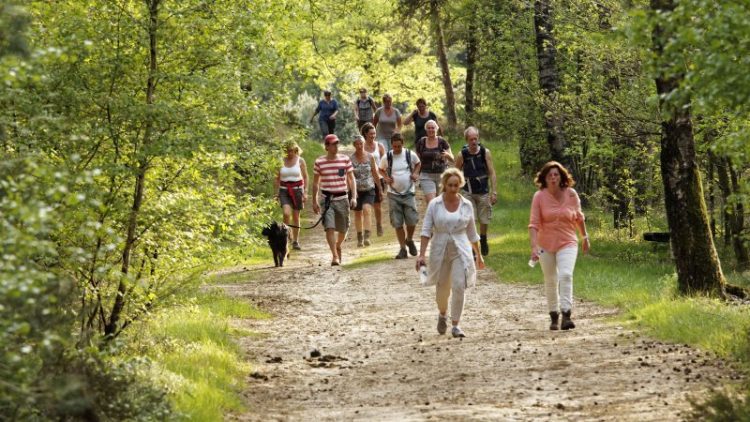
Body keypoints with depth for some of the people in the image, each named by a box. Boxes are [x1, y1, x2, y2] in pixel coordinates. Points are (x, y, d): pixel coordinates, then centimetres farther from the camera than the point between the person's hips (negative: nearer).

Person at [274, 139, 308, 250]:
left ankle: (295, 241, 15)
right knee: (286, 213, -22)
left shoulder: (300, 161, 0)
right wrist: (276, 193, 5)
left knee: (296, 216, 5)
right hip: (284, 191, 0)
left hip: (297, 190, 0)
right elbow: (277, 179, 8)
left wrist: (305, 192, -4)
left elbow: (305, 177, 3)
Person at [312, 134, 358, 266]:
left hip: (342, 198, 2)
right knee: (329, 227, -16)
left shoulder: (345, 159, 1)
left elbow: (351, 179, 4)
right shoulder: (319, 162, 0)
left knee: (343, 229, 10)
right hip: (327, 199, -2)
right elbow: (315, 183, 9)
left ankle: (338, 245, 41)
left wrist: (354, 197, -6)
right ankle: (335, 256, -15)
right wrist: (314, 201, 7)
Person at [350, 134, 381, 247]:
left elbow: (375, 173, 8)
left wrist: (380, 188, 13)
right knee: (358, 214, 11)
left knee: (367, 209, -21)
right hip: (356, 190, 1)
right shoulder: (351, 159, -5)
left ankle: (367, 236, -27)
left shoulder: (370, 157, -1)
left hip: (369, 189, -1)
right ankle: (359, 238, 26)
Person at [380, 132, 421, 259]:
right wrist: (386, 177, -6)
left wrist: (415, 173, 0)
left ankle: (409, 240, 24)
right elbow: (382, 169, 14)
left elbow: (417, 163, 17)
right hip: (394, 194, 0)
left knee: (412, 220, -6)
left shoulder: (410, 155, -4)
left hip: (408, 193, 0)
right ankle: (402, 248, 10)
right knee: (398, 223, 0)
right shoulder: (387, 157, -4)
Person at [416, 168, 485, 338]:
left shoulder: (466, 205, 3)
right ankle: (442, 314, 41)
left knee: (459, 286, -14)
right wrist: (421, 255, -16)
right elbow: (426, 230, -6)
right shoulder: (434, 205, -3)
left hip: (461, 250, 0)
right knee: (442, 289, 10)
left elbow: (472, 233, 13)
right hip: (440, 250, 0)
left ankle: (455, 325, -7)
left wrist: (478, 255, 17)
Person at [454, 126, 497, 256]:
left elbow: (492, 173, -5)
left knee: (484, 220, 10)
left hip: (484, 192, 1)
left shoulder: (485, 153, -8)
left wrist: (494, 192, -10)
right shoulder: (462, 155, -8)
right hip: (469, 193, -1)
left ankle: (483, 240, 37)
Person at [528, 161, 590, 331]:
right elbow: (534, 223, -14)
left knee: (566, 275, -21)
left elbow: (578, 217, 10)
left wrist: (585, 237, 19)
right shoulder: (539, 196, -11)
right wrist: (534, 247, -24)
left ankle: (566, 315, -25)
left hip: (567, 243, -1)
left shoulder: (571, 194, -7)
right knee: (550, 281, 11)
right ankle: (554, 316, 26)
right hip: (546, 245, 1)